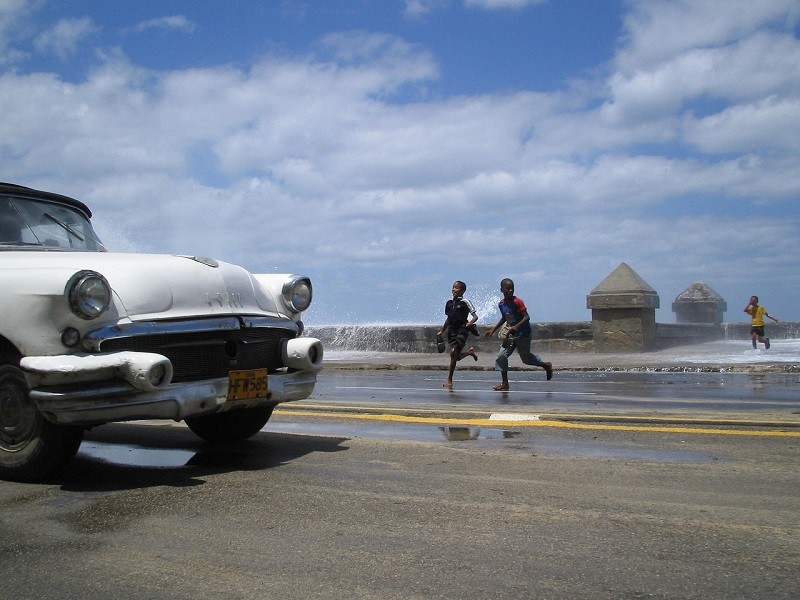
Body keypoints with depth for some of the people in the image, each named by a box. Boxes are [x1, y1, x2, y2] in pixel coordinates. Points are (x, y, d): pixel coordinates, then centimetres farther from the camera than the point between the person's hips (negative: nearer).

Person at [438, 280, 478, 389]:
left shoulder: (465, 302, -5)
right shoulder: (449, 303, 12)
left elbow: (475, 316, -6)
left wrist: (470, 323, -26)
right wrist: (442, 331, 24)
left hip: (461, 331, -6)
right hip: (451, 331, 6)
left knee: (453, 352, -16)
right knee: (456, 356, 6)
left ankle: (449, 380, -8)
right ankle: (470, 352, 39)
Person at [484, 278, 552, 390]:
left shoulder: (517, 302, -19)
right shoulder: (501, 304, 2)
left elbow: (527, 317, -22)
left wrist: (516, 327, -36)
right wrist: (493, 330, 16)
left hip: (523, 334, -7)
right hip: (511, 334, 7)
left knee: (526, 358, 4)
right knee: (501, 355, -4)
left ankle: (546, 365, 30)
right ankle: (505, 383, 2)